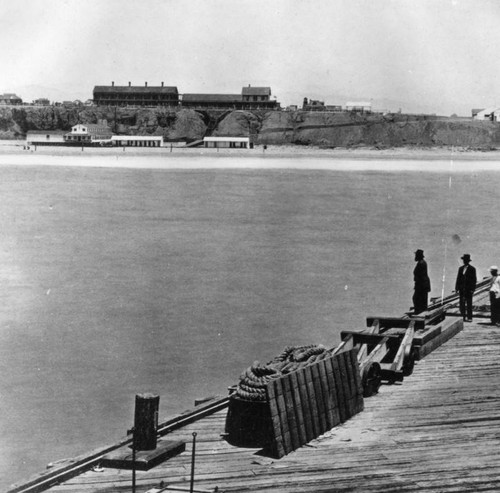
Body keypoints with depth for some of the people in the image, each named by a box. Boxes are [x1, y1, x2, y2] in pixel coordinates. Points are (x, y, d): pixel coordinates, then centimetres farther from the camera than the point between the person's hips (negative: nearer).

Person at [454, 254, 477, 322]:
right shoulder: (460, 268, 12)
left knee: (469, 304, -2)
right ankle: (463, 317, 8)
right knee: (462, 303, 3)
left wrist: (472, 289, -9)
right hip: (462, 288, 4)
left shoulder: (472, 269, -2)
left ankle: (469, 317, 1)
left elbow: (474, 280, -3)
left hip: (468, 289, -4)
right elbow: (458, 278, 13)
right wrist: (457, 288, 6)